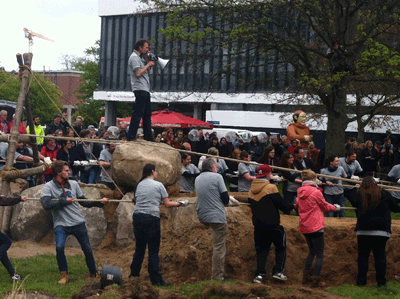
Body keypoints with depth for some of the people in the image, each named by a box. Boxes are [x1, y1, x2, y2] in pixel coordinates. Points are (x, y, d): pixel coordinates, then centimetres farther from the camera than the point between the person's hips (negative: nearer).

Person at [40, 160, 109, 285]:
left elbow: (84, 202, 13)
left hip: (78, 223, 3)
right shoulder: (49, 186, -5)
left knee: (87, 249, 7)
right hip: (61, 224, -3)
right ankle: (64, 275, -4)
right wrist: (65, 201, -16)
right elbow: (46, 204, -20)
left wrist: (100, 202, 3)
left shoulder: (74, 184, 6)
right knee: (59, 247, -23)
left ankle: (94, 274, 29)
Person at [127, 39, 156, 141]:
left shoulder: (140, 57, 21)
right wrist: (148, 64, -11)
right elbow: (138, 73, -20)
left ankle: (148, 136, 16)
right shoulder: (134, 57, -9)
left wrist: (147, 59, 12)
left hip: (145, 89, 10)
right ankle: (131, 136, -12)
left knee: (147, 113, 12)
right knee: (138, 113, -12)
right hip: (140, 88, -10)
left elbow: (147, 71, 21)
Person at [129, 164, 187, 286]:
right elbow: (167, 204, -2)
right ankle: (156, 280, 1)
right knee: (153, 250, -1)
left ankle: (134, 272, 30)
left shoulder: (139, 185, 13)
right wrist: (180, 203, 13)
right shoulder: (158, 185, -2)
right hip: (152, 218, -5)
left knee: (140, 247, 19)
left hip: (137, 217, 5)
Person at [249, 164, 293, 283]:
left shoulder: (252, 190, 6)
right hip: (272, 225, -5)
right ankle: (278, 271, 5)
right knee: (281, 247, 12)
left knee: (261, 249, 11)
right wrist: (292, 206, 7)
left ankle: (259, 274, 1)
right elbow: (282, 206, -11)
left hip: (258, 225, 5)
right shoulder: (271, 188, -13)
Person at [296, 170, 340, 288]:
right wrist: (336, 207, 17)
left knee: (312, 251, 24)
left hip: (304, 227, 7)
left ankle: (306, 276, 26)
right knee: (320, 255, 1)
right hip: (315, 227, -7)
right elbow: (325, 206, -2)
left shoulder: (300, 192, 4)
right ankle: (316, 281, -1)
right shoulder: (316, 192, -14)